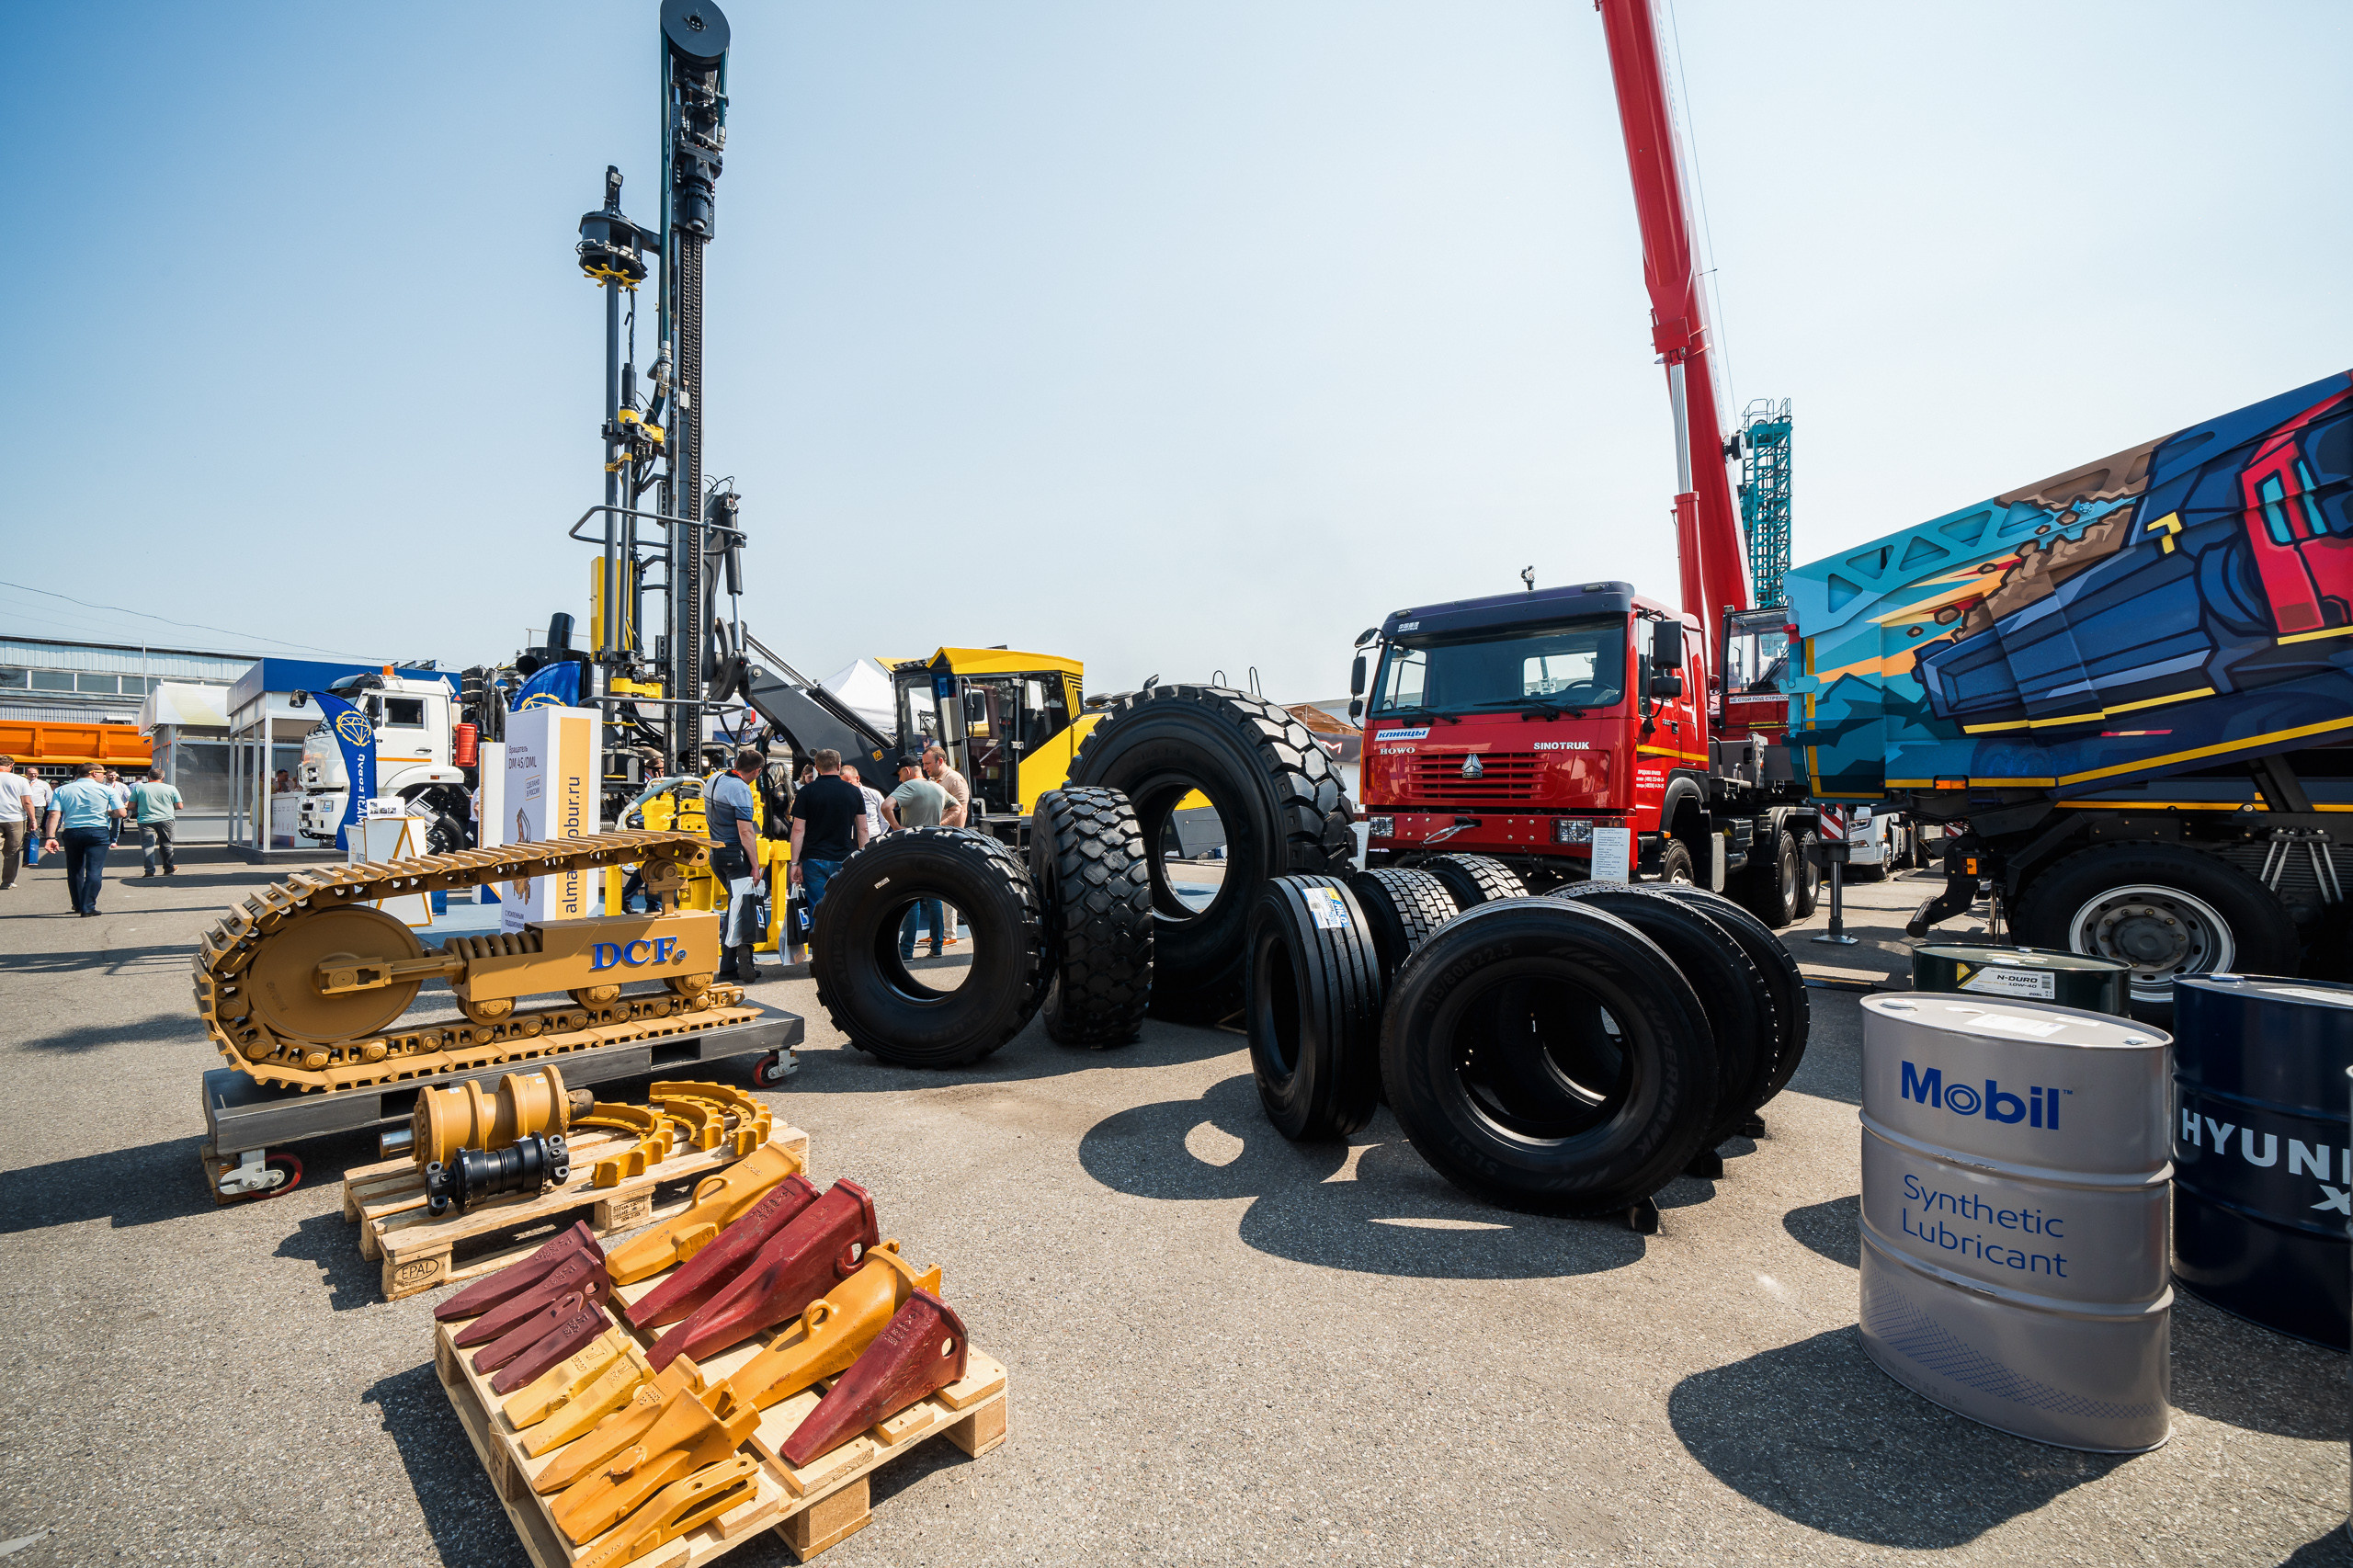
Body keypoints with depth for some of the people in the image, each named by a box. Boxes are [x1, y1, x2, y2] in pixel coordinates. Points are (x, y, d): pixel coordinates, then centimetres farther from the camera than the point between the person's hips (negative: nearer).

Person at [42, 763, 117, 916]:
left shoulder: (62, 791, 7)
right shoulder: (106, 790, -1)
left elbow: (54, 814, -4)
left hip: (71, 833, 4)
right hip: (98, 833, -3)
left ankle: (78, 905, 30)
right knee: (94, 871, -3)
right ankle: (88, 908, -8)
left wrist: (50, 837, -7)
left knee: (75, 870, 17)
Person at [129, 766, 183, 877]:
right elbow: (179, 806, 3)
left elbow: (131, 806, 4)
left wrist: (141, 808, 24)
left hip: (145, 821, 0)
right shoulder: (171, 788, 3)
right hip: (166, 820, 0)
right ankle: (168, 868, 21)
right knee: (166, 845, 12)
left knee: (148, 845, 0)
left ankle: (149, 870, -8)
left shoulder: (138, 788, 3)